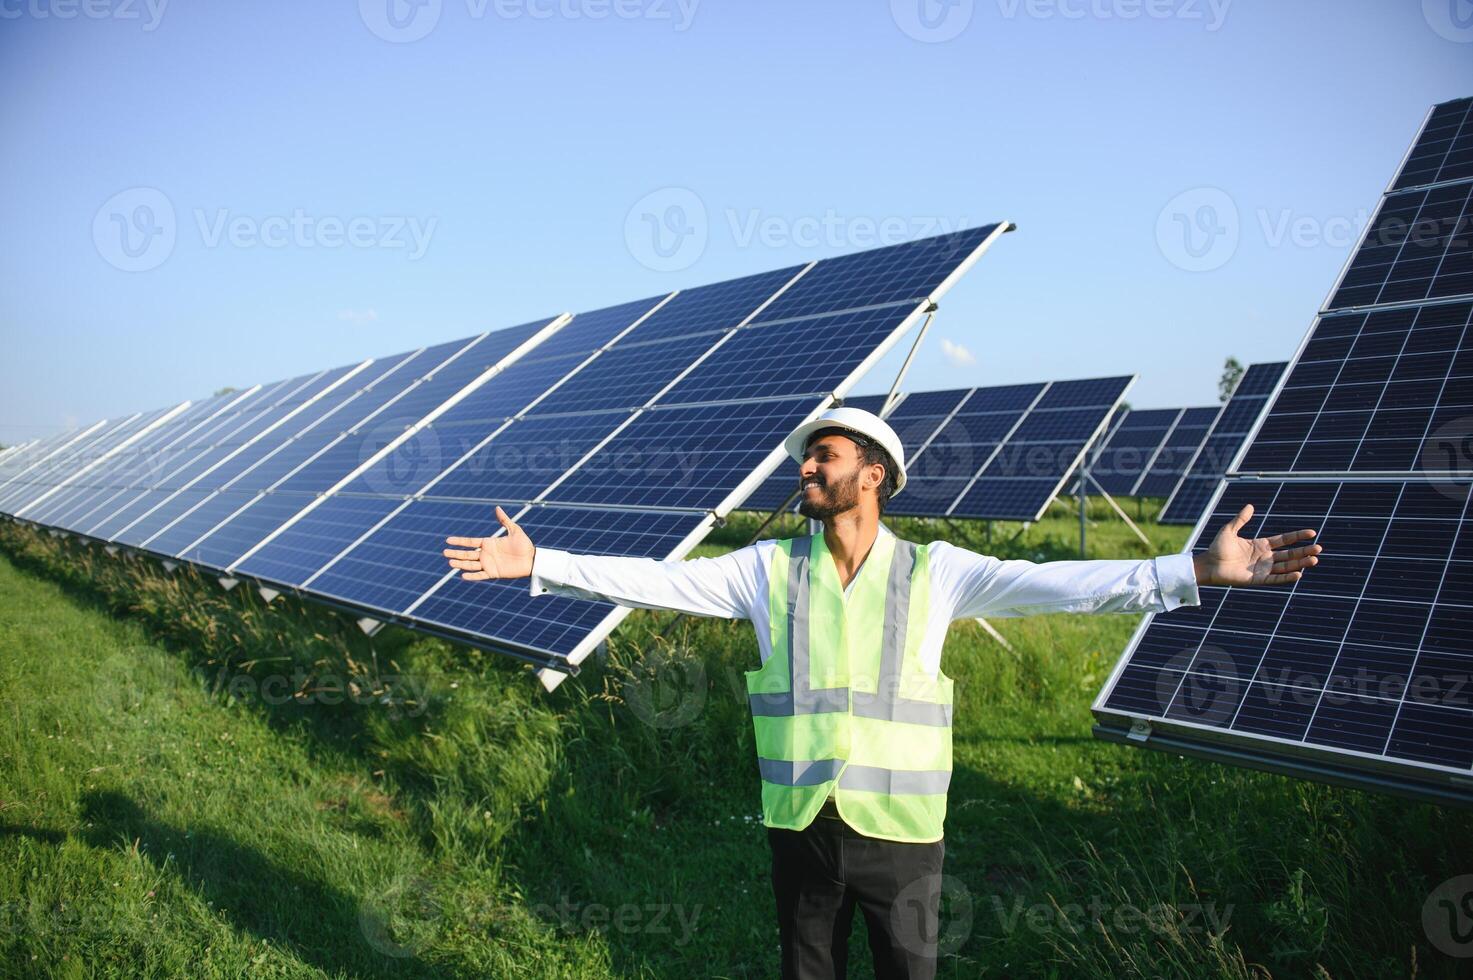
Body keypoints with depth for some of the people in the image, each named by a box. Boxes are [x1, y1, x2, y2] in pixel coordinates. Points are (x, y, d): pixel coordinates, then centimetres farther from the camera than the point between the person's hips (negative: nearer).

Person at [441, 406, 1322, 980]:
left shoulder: (934, 571, -4)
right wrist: (540, 564, -7)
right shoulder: (768, 569, 0)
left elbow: (1054, 585, -11)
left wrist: (1198, 571, -20)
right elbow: (656, 582, -2)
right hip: (800, 824, 2)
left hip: (899, 828, -2)